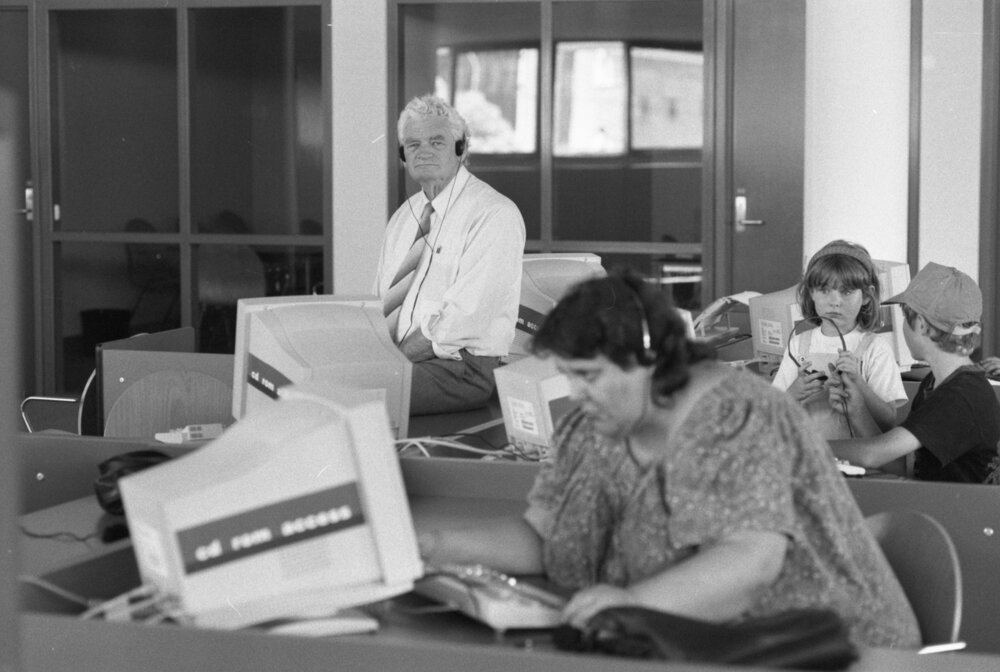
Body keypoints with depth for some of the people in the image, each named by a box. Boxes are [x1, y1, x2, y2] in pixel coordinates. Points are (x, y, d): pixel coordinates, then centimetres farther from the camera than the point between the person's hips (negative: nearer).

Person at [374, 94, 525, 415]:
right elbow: (381, 303, 16)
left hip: (461, 366, -7)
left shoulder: (494, 214, -7)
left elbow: (463, 316, -16)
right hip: (397, 358, 7)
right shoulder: (404, 217, 18)